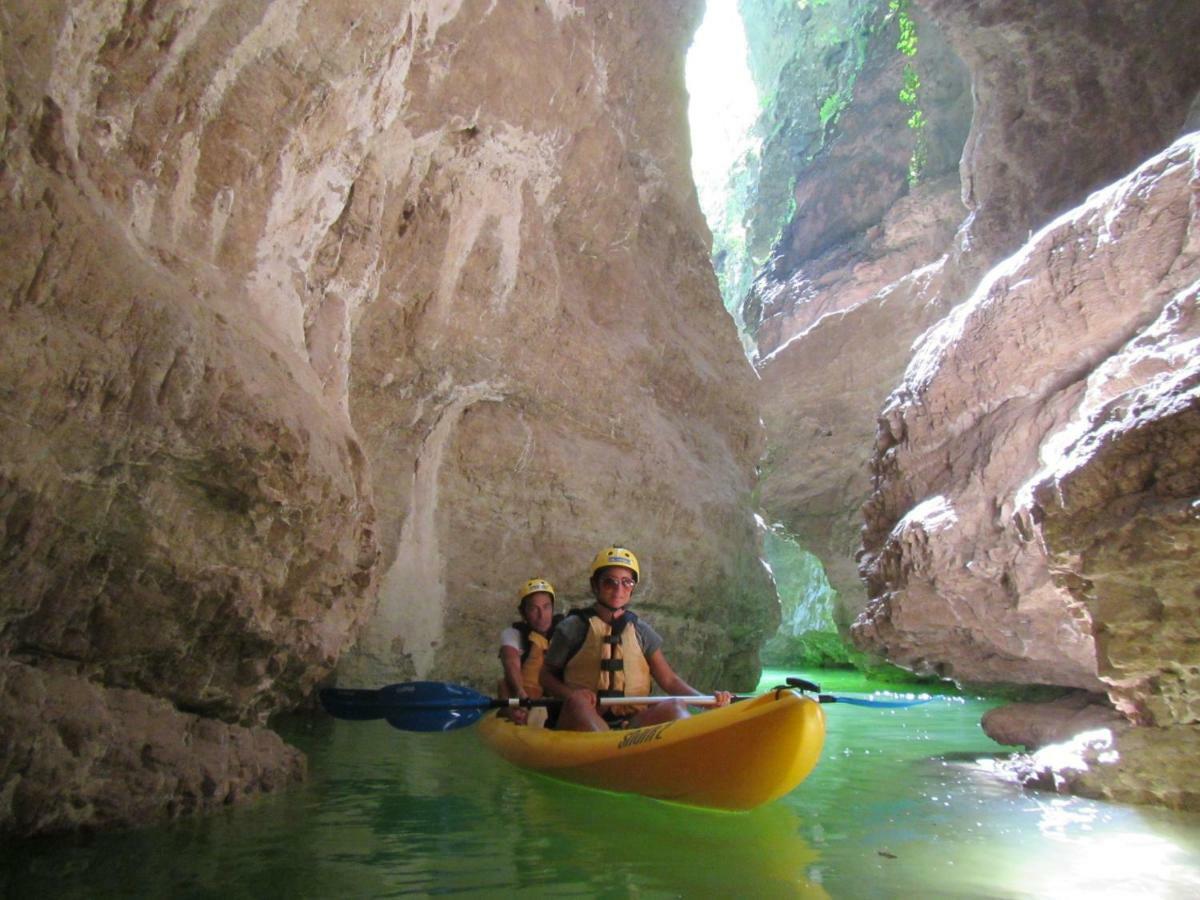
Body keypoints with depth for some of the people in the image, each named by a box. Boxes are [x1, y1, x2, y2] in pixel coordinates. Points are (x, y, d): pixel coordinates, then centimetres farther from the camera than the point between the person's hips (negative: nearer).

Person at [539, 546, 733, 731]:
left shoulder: (641, 631, 15)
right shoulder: (573, 627, 7)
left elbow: (669, 680, 12)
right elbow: (546, 675, 11)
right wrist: (569, 693, -11)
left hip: (633, 724, 3)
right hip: (581, 723, -2)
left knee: (675, 707, -24)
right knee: (577, 702, -35)